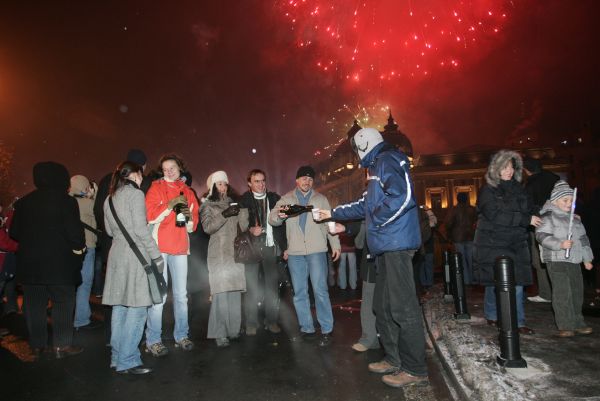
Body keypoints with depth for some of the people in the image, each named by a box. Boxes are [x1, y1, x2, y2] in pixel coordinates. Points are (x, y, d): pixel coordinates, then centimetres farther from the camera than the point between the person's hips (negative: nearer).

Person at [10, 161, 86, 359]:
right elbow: (74, 231, -16)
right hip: (59, 262, -5)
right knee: (63, 302, 6)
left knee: (34, 304, 13)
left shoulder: (24, 202, 6)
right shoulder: (66, 200, -11)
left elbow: (14, 233, 11)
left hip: (30, 262, 5)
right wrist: (79, 246, 2)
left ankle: (37, 345, 22)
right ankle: (61, 345, 7)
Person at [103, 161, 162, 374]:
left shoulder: (110, 198, 16)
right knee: (136, 308, -4)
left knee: (120, 306, 13)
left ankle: (117, 357, 21)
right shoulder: (135, 194, -7)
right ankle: (127, 361, -1)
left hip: (117, 254, 8)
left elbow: (109, 230, 20)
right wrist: (156, 255, -10)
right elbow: (141, 229, -13)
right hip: (135, 254, -8)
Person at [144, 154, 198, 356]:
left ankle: (181, 335, 20)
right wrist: (171, 205, -14)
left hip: (180, 247, 4)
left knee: (181, 294, 9)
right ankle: (153, 340, 5)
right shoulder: (156, 187, 5)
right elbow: (150, 215, -9)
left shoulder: (188, 192, 15)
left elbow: (193, 225, 12)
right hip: (160, 246, -4)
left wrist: (189, 216, -9)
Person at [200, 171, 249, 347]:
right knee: (221, 294, -10)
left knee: (235, 292, 5)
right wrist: (224, 214, -18)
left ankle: (233, 329, 16)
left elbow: (243, 227, 8)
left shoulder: (233, 203, 16)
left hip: (235, 253, 4)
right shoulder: (208, 205, 7)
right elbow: (207, 227, -7)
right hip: (219, 255, -4)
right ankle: (219, 333, -3)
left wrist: (243, 208, -6)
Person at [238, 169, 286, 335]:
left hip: (270, 246, 2)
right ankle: (251, 324, 12)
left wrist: (283, 246, 2)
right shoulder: (243, 201, 2)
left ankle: (272, 321, 16)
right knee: (251, 286, 2)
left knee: (272, 286, 5)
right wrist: (250, 230, -17)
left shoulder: (274, 199, 9)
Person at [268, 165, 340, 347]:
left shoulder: (320, 199, 10)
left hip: (317, 250, -1)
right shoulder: (286, 199, 8)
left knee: (320, 290, -7)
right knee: (299, 293, 8)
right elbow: (272, 219, -2)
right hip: (295, 252, 2)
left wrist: (335, 244, 0)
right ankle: (307, 328, 19)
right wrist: (279, 215, -26)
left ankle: (326, 330, 3)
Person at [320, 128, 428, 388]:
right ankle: (394, 360, 25)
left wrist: (377, 220, -13)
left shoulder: (387, 161, -7)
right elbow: (366, 205, 33)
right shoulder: (378, 167, 24)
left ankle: (415, 370, 5)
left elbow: (403, 195, -24)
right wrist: (334, 213, 37)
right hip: (386, 247, 10)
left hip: (396, 244, -10)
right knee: (383, 306, 13)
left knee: (403, 307, -5)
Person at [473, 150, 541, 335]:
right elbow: (495, 215, -19)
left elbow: (530, 210, 18)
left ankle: (518, 322, 9)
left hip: (516, 243, 5)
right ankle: (492, 316, 22)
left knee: (516, 283, 2)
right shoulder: (487, 190, -7)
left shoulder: (518, 189, 11)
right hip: (493, 244, -5)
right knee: (495, 282, 3)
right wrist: (526, 220, -19)